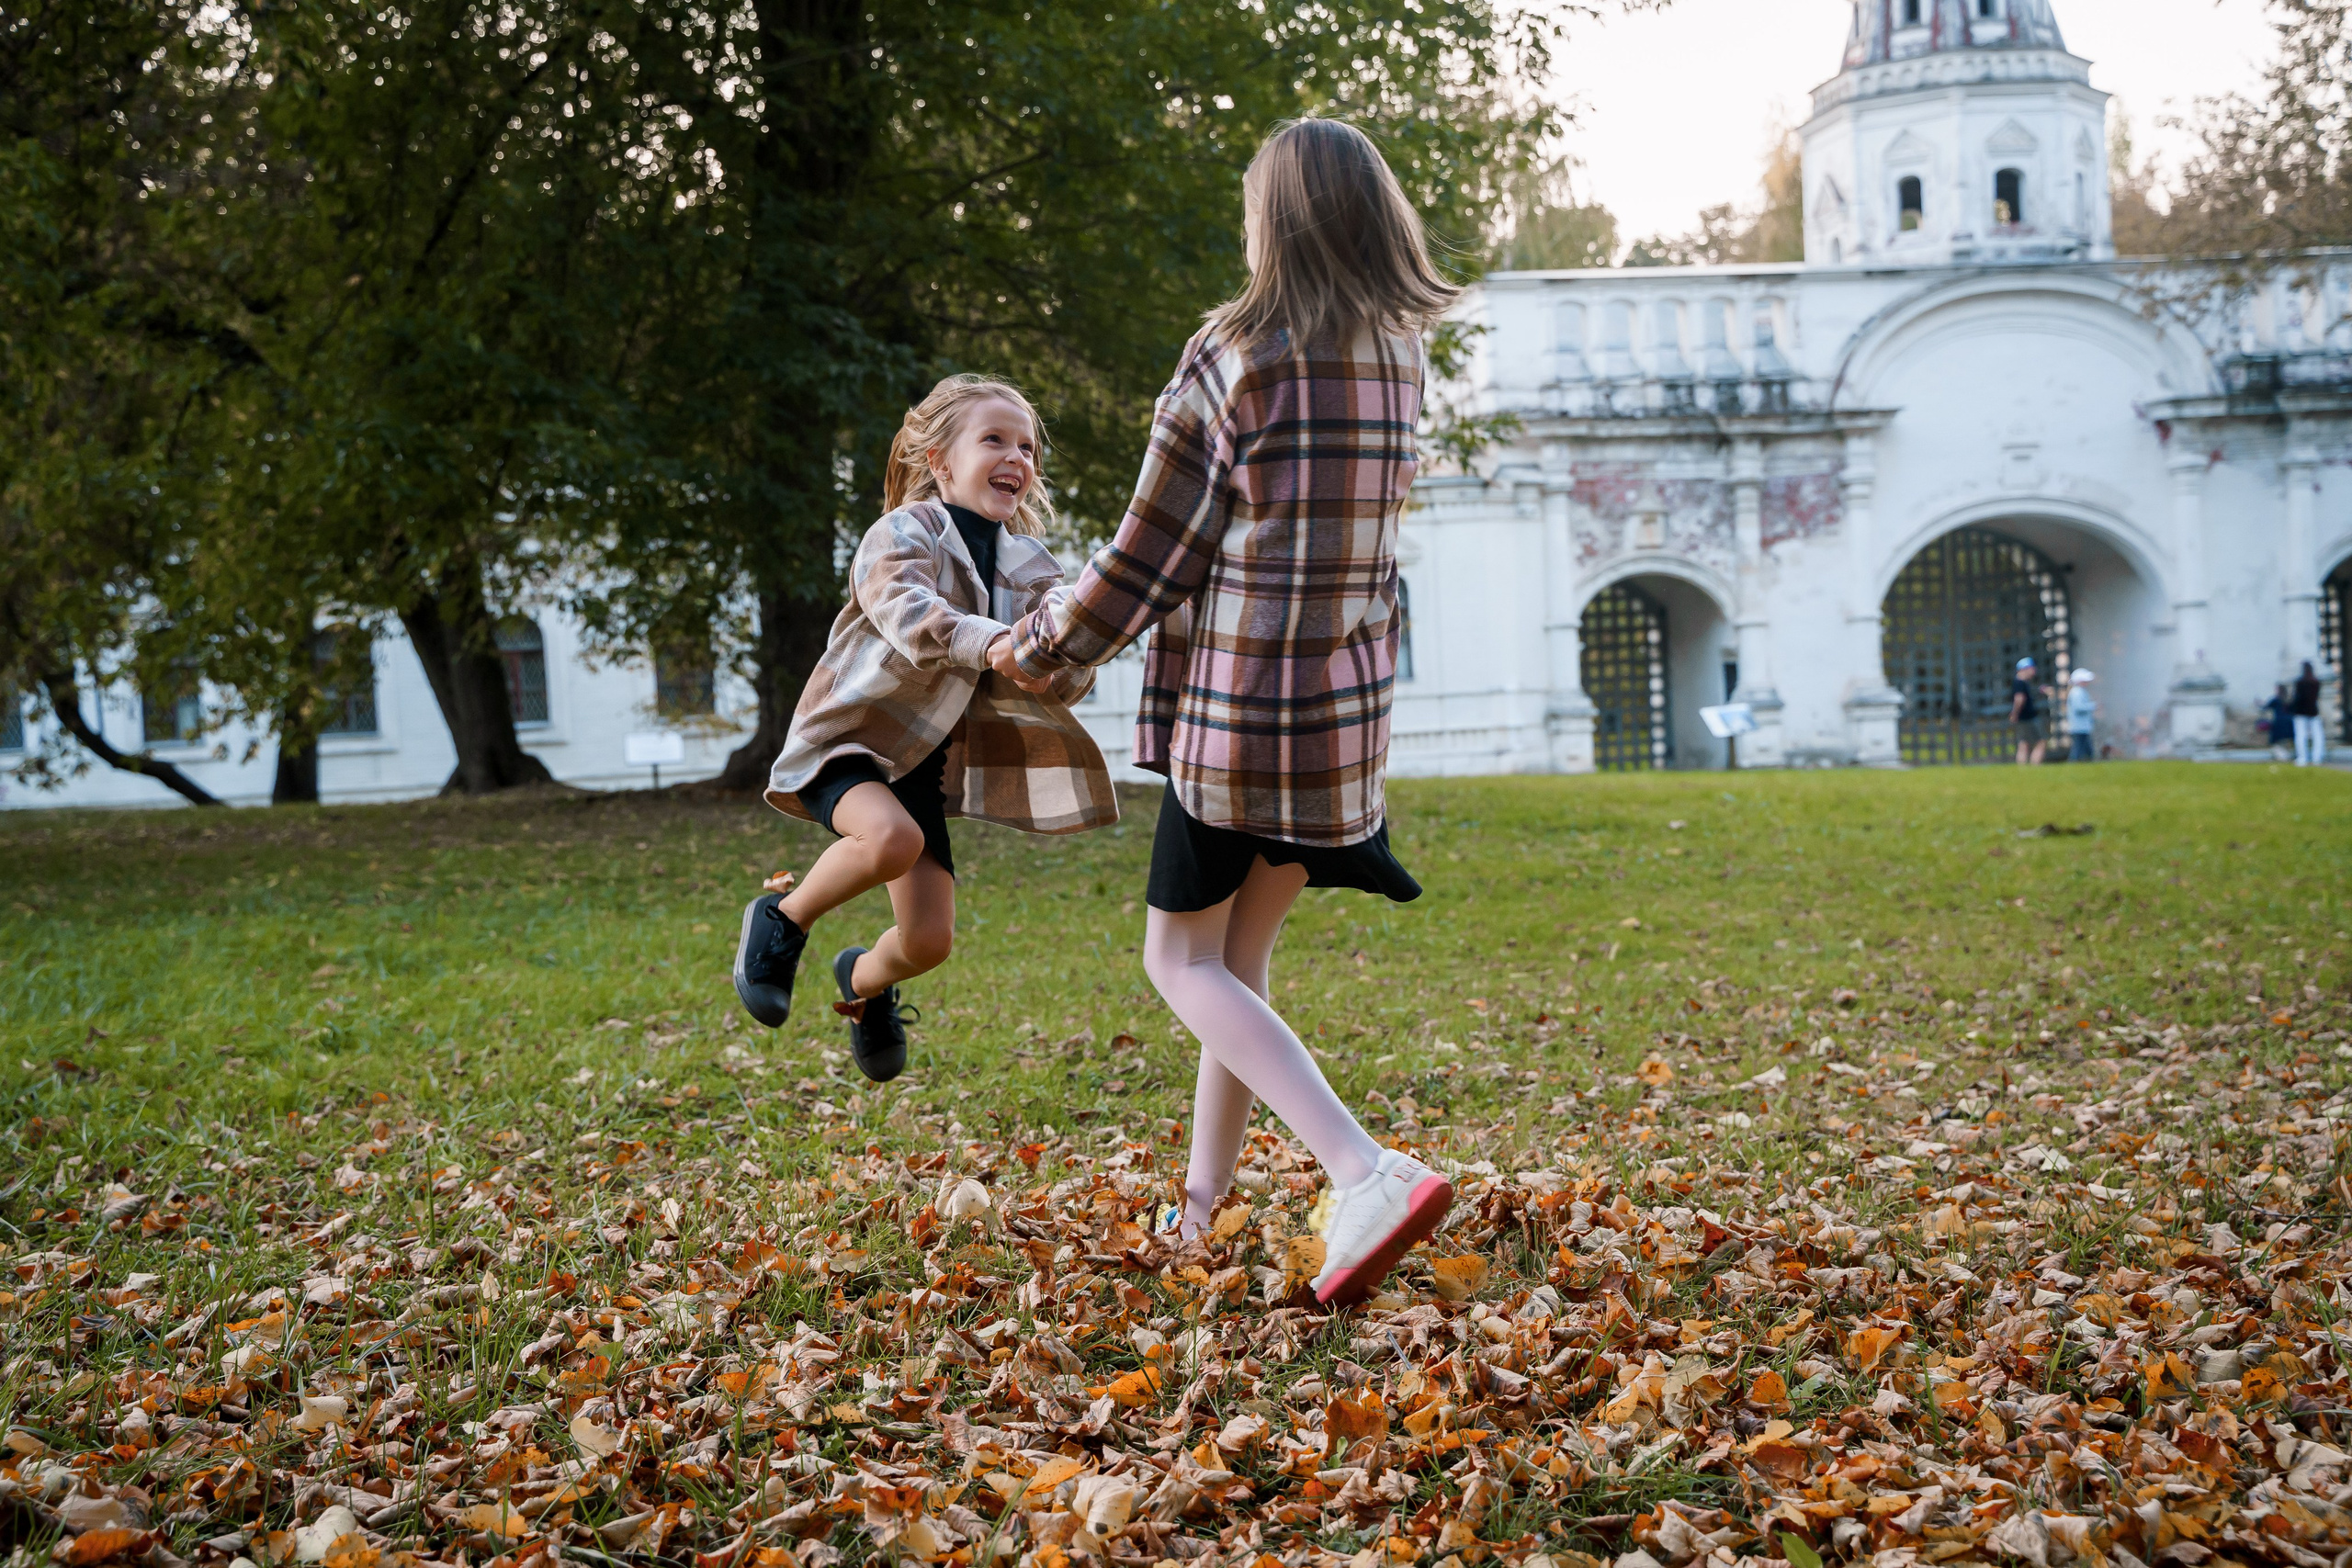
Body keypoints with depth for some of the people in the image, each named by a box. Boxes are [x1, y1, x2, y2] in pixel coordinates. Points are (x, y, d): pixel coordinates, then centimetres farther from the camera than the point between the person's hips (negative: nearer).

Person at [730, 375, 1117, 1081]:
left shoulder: (1030, 567, 7)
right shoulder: (901, 535, -11)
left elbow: (1063, 678, 0)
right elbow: (908, 612, -32)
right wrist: (992, 644, -49)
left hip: (925, 763, 6)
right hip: (847, 737, -5)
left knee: (928, 941, -2)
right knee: (893, 838, -37)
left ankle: (866, 979, 35)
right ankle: (781, 918, -8)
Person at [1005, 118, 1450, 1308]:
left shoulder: (1231, 360, -13)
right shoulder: (1398, 361, 6)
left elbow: (1146, 560, -9)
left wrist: (1037, 650, 6)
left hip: (1237, 711, -6)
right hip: (1348, 705, 7)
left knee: (1181, 961, 4)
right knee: (1239, 955, 19)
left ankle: (1368, 1175, -13)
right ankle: (1201, 1208, 27)